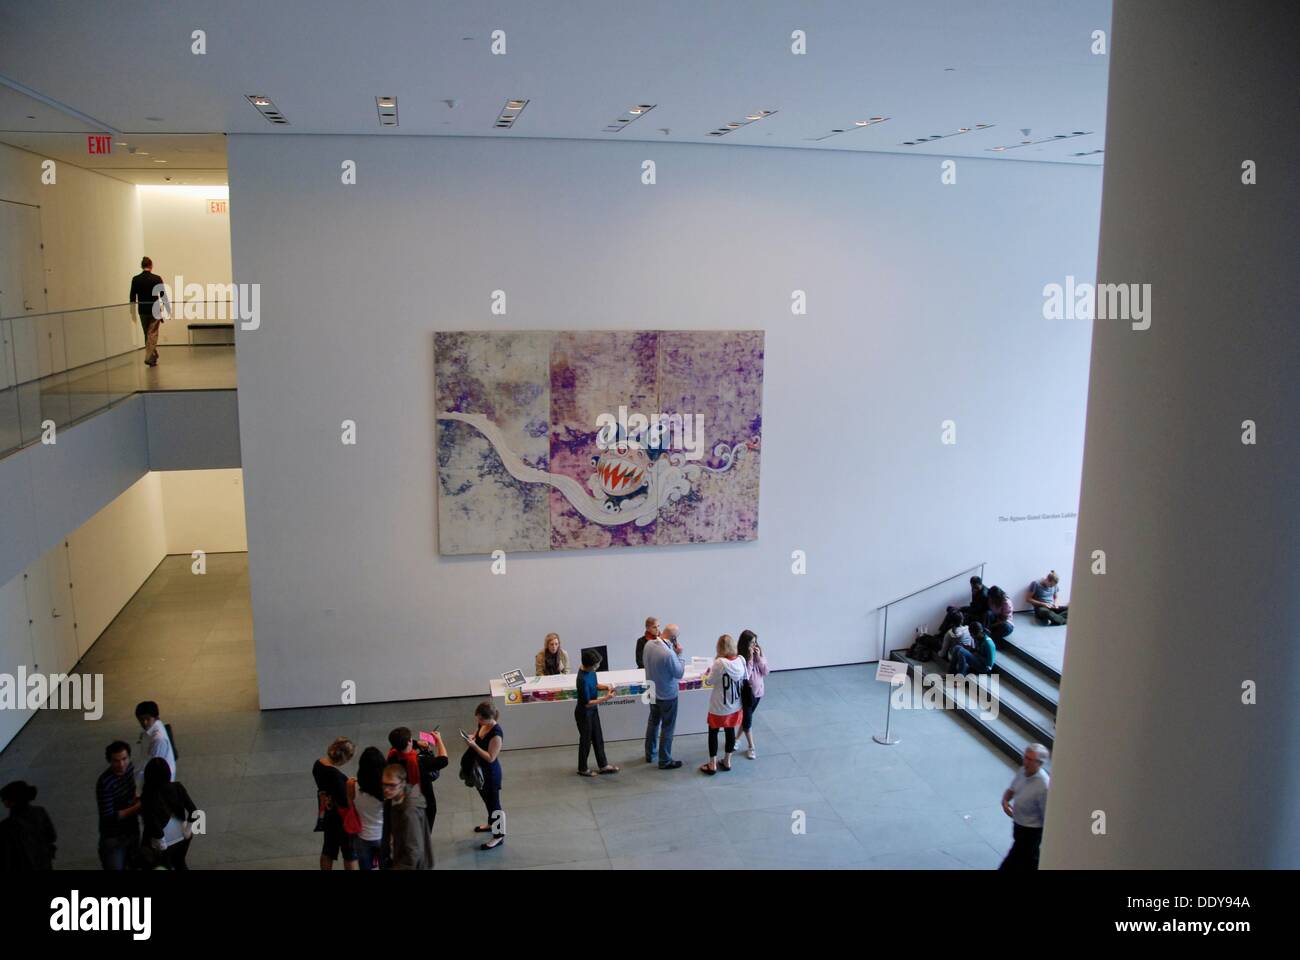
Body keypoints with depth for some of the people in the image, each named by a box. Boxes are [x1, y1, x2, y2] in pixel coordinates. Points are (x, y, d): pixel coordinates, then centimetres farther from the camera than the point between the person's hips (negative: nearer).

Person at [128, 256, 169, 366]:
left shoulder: (135, 279, -1)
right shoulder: (157, 278, -8)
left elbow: (133, 297, 1)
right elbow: (163, 296, -7)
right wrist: (167, 310, 2)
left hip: (142, 310, 3)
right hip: (154, 310, -3)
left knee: (148, 334, 17)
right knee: (152, 334, -1)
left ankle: (154, 356, 26)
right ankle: (149, 358, -10)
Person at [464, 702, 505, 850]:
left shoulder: (496, 733, -30)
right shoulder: (481, 725, -6)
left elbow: (490, 757, -26)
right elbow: (477, 738, 13)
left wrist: (474, 745, -31)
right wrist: (471, 738, -10)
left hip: (491, 772, -9)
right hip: (480, 769, 9)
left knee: (494, 803, 5)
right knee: (486, 798, 27)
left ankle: (499, 836, 19)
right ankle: (492, 824, 49)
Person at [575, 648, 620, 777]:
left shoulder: (590, 671, -7)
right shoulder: (583, 679, -33)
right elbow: (587, 703, -27)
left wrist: (605, 686, -6)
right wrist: (605, 699, -26)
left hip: (593, 710, 8)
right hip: (584, 713, -8)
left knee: (598, 738, 18)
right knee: (586, 741, 9)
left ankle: (603, 765, 32)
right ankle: (582, 769, 28)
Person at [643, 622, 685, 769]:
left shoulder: (648, 645, -10)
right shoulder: (669, 654, -33)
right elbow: (679, 673, -18)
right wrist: (679, 654, -11)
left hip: (653, 692, 7)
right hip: (667, 695, -7)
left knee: (653, 722, 24)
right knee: (667, 728, 9)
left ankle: (649, 754, 37)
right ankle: (665, 761, 20)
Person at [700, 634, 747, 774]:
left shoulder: (719, 663, -25)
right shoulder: (741, 660, -10)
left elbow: (710, 681, -14)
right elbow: (744, 679, 3)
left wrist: (710, 672, 3)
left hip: (719, 707, -5)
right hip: (735, 705, 5)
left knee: (713, 732, 12)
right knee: (730, 731, 18)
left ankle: (712, 765, 19)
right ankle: (727, 762, 30)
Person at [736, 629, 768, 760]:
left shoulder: (759, 652, -5)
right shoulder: (740, 657, -21)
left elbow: (765, 672, -4)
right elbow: (745, 676, -25)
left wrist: (759, 658, -17)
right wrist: (750, 659, -28)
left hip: (758, 690, 5)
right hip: (746, 692, -5)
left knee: (746, 717, 20)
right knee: (747, 719, 7)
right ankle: (751, 747, 21)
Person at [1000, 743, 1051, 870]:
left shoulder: (1043, 786, -33)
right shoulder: (1022, 771, -9)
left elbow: (1047, 816, -23)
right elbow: (1011, 790, 8)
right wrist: (1005, 801, -14)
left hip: (1031, 831, -7)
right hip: (1018, 824, 7)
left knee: (1013, 863, 5)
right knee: (1029, 862, 27)